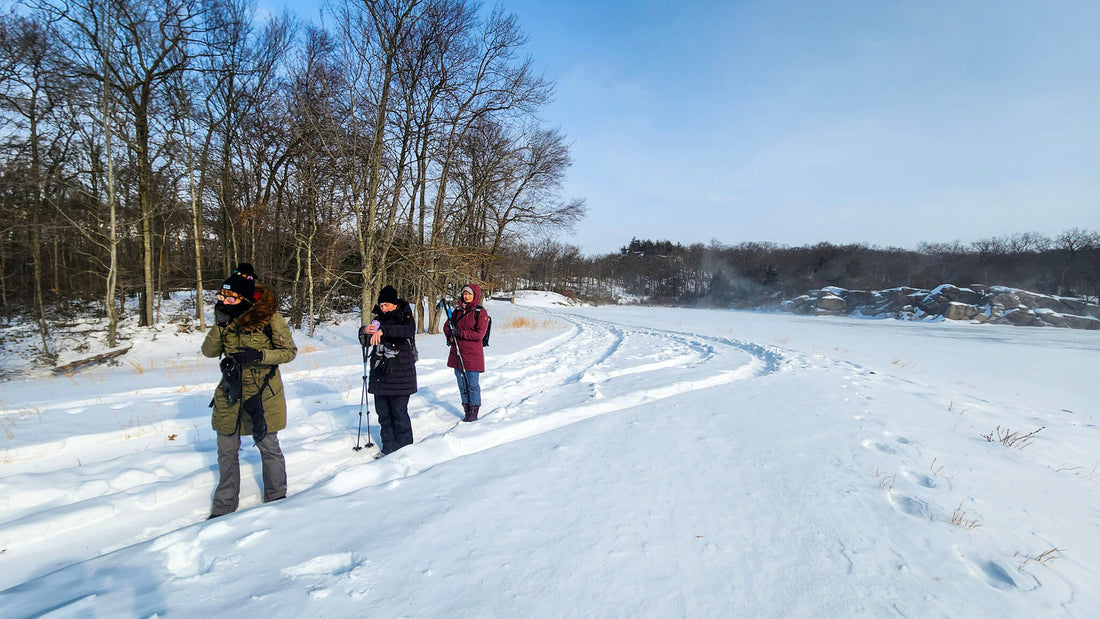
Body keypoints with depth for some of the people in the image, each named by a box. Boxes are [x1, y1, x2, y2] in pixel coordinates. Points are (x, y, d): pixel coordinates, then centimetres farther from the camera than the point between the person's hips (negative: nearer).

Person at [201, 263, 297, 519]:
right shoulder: (227, 318, 0)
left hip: (262, 394, -5)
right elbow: (209, 351, -4)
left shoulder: (269, 318, -15)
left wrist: (258, 355, -25)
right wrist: (220, 324, -18)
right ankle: (224, 507, 32)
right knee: (226, 451, 14)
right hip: (230, 393, 5)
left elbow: (290, 351, -12)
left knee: (268, 447, 9)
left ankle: (276, 498, 29)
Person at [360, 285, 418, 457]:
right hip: (380, 373, 6)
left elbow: (408, 330, -27)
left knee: (399, 412, -3)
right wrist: (365, 331, -9)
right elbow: (365, 342, 14)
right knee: (383, 412, 10)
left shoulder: (406, 318, -4)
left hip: (400, 374, -6)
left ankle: (404, 448, 11)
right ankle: (389, 447, 22)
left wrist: (383, 330, -38)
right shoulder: (380, 319, 12)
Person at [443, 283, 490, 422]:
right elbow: (447, 325, 22)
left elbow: (479, 334, -14)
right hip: (457, 353, 6)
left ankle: (474, 413, 12)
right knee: (462, 385, 11)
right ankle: (467, 411, 22)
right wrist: (449, 336, 1)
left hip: (472, 355, -6)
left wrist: (460, 333, -19)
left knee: (473, 385, 0)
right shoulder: (458, 310, 11)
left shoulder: (480, 312, -6)